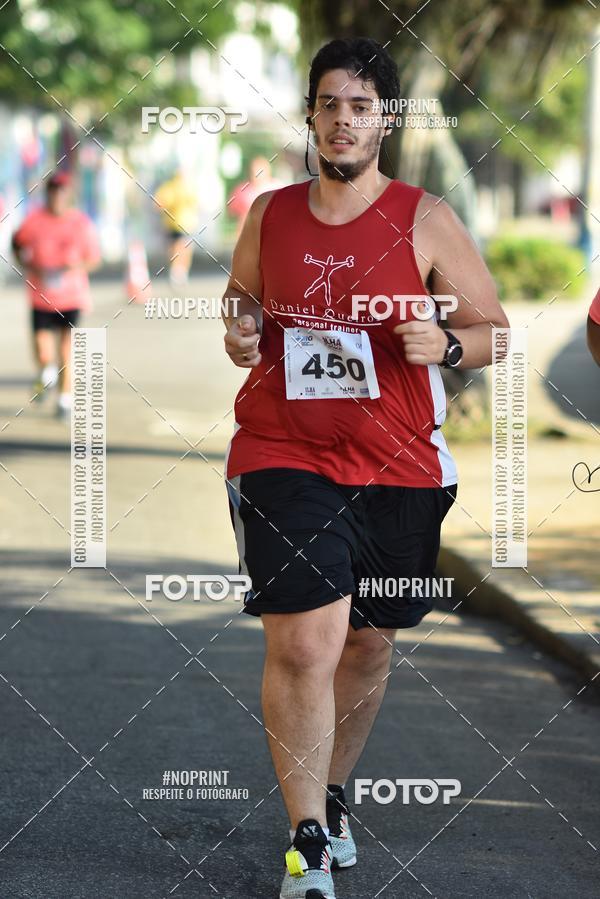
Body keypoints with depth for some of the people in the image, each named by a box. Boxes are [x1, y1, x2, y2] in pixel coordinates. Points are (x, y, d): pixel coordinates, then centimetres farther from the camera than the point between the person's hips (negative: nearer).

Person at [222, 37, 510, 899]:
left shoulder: (426, 220, -2)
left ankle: (331, 791, 39)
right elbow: (243, 301, 20)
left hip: (399, 468, 1)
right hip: (282, 456, -1)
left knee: (369, 642, 14)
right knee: (302, 643, -13)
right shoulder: (269, 215, 5)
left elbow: (495, 331, 2)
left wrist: (444, 344, -19)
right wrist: (239, 334, -3)